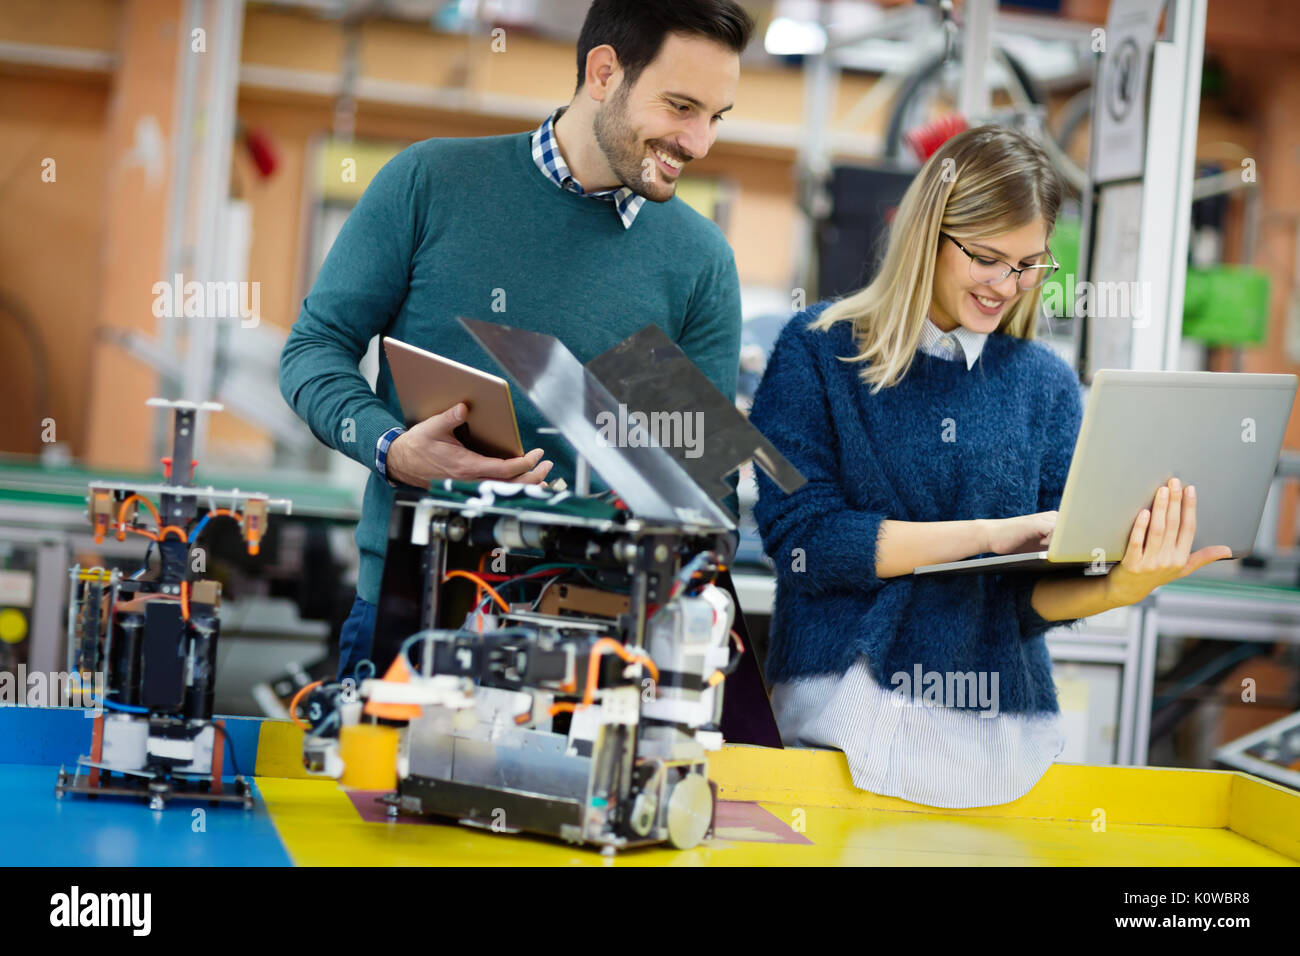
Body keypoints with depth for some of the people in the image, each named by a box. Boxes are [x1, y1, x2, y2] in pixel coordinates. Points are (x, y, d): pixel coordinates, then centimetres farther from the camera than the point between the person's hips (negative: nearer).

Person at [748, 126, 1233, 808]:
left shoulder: (1046, 384, 11)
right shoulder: (820, 350, 2)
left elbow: (1039, 591, 7)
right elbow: (800, 538, -8)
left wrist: (1118, 588, -15)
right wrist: (989, 533, -13)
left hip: (999, 724, 3)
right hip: (843, 701, -3)